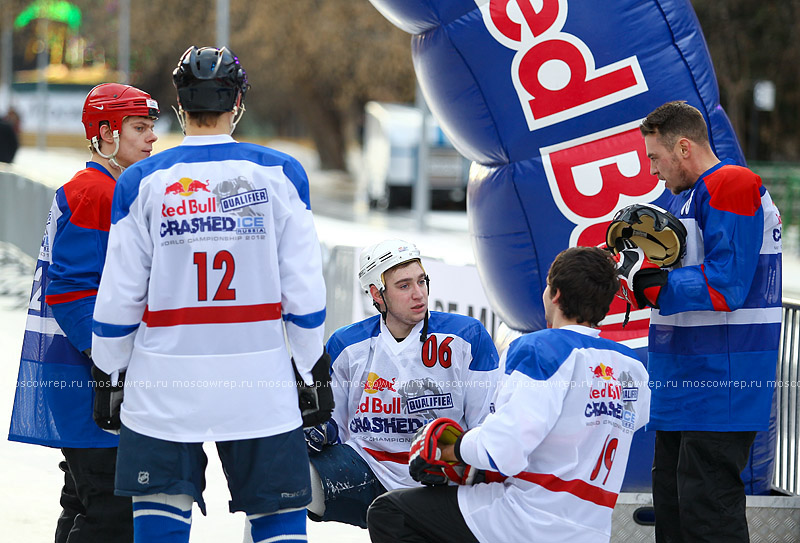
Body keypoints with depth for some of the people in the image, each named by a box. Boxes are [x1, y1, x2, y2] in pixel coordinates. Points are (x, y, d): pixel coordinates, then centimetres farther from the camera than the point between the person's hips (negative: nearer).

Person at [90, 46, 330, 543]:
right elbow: (303, 285, -1)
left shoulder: (142, 181, -1)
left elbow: (120, 295, 0)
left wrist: (108, 373, 12)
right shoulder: (279, 173, -1)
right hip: (260, 384, 0)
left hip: (165, 383, 0)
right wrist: (314, 368, 9)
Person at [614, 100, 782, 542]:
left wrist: (644, 277, -15)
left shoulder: (732, 187, -14)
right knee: (672, 502, 14)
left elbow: (724, 286, -21)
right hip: (686, 382, 11)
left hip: (719, 382, -11)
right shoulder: (684, 198, 19)